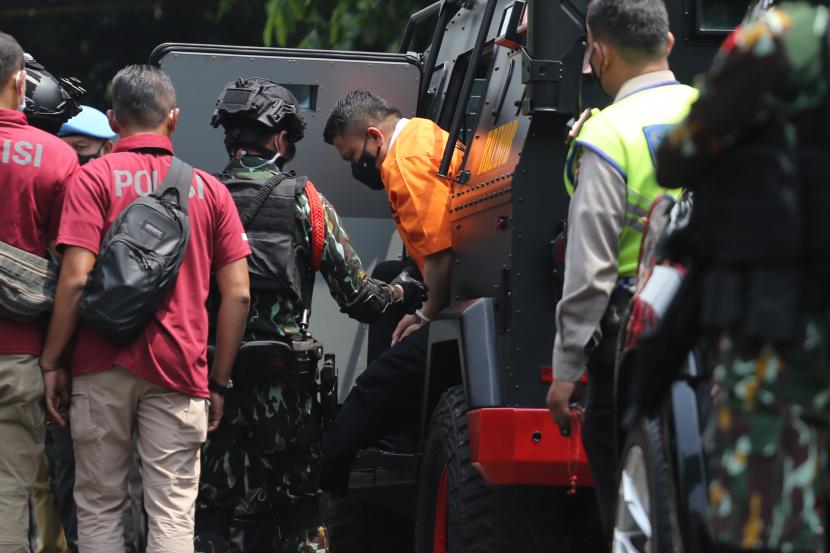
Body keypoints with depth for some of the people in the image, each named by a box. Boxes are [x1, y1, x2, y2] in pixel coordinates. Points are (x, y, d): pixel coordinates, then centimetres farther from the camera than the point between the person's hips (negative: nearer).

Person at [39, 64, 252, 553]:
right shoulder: (210, 189, 9)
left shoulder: (94, 178, -1)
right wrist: (219, 382, 12)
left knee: (100, 507, 8)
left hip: (104, 367, -2)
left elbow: (76, 279, -11)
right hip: (179, 369, 2)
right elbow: (237, 294, 5)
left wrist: (51, 362, -2)